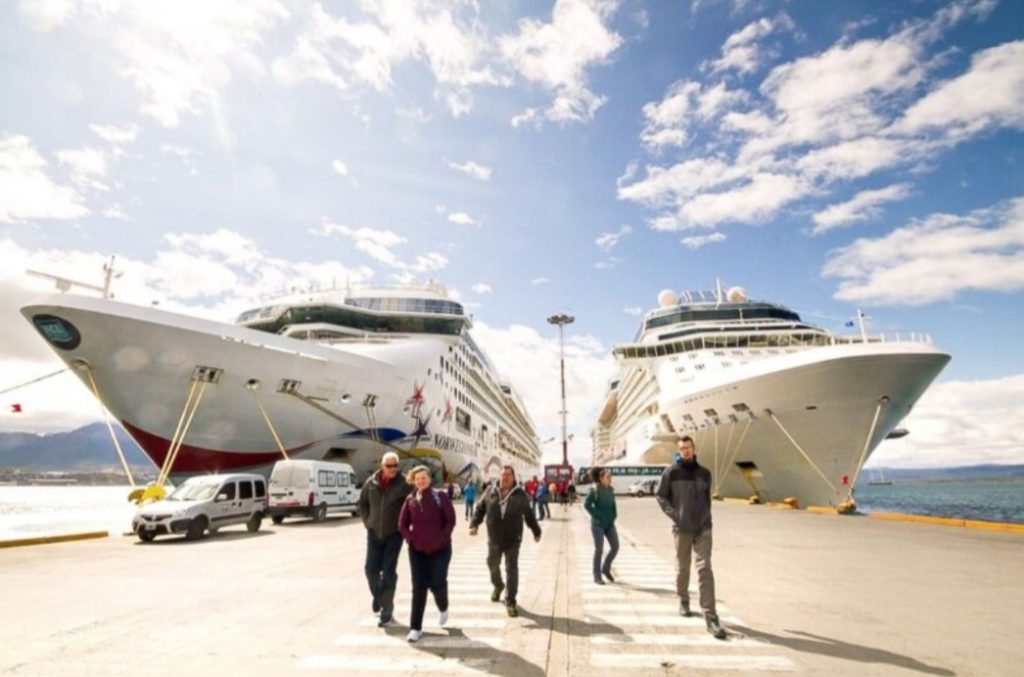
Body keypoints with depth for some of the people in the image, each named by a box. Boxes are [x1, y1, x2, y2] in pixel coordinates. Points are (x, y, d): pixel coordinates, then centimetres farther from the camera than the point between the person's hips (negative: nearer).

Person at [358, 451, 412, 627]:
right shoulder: (371, 483, -3)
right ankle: (378, 596, 36)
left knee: (389, 572, -2)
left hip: (394, 534, -3)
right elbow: (362, 503, 12)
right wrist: (367, 522, 5)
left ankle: (387, 612, 9)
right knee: (371, 569, 5)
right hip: (374, 533, 3)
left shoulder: (403, 485, -12)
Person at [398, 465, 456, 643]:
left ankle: (443, 608, 34)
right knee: (418, 588, 2)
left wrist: (442, 538, -10)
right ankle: (415, 628, 12)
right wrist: (410, 539, -4)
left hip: (440, 549, -2)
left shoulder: (441, 496, -9)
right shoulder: (410, 499, -1)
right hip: (417, 550, 2)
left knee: (437, 584, 0)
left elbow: (451, 520, -7)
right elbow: (402, 524, 7)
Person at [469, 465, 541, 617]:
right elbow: (479, 510, 3)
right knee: (493, 565, 20)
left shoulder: (520, 494, -3)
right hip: (494, 539, 2)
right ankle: (498, 586, 50)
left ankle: (510, 601, 10)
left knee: (512, 569, -2)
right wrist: (474, 525, -12)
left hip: (513, 539, -2)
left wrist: (536, 531, 14)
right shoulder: (490, 493, -1)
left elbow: (529, 515, 6)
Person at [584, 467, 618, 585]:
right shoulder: (595, 490, -14)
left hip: (610, 524, 6)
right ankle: (597, 576, 15)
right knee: (599, 549, 0)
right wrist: (597, 516, -16)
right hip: (598, 524, -6)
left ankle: (606, 568, 24)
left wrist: (614, 515, 6)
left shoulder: (611, 490, 4)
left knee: (615, 546, 2)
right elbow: (586, 505, -17)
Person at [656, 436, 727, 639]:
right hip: (682, 528, -1)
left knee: (704, 569, -8)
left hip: (703, 527, 1)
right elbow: (661, 495, 1)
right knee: (682, 568, 13)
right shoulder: (671, 472, -3)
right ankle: (683, 600, 37)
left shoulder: (704, 473, 6)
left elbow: (707, 497, 15)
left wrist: (705, 515, 4)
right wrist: (673, 514, -10)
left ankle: (710, 617, -6)